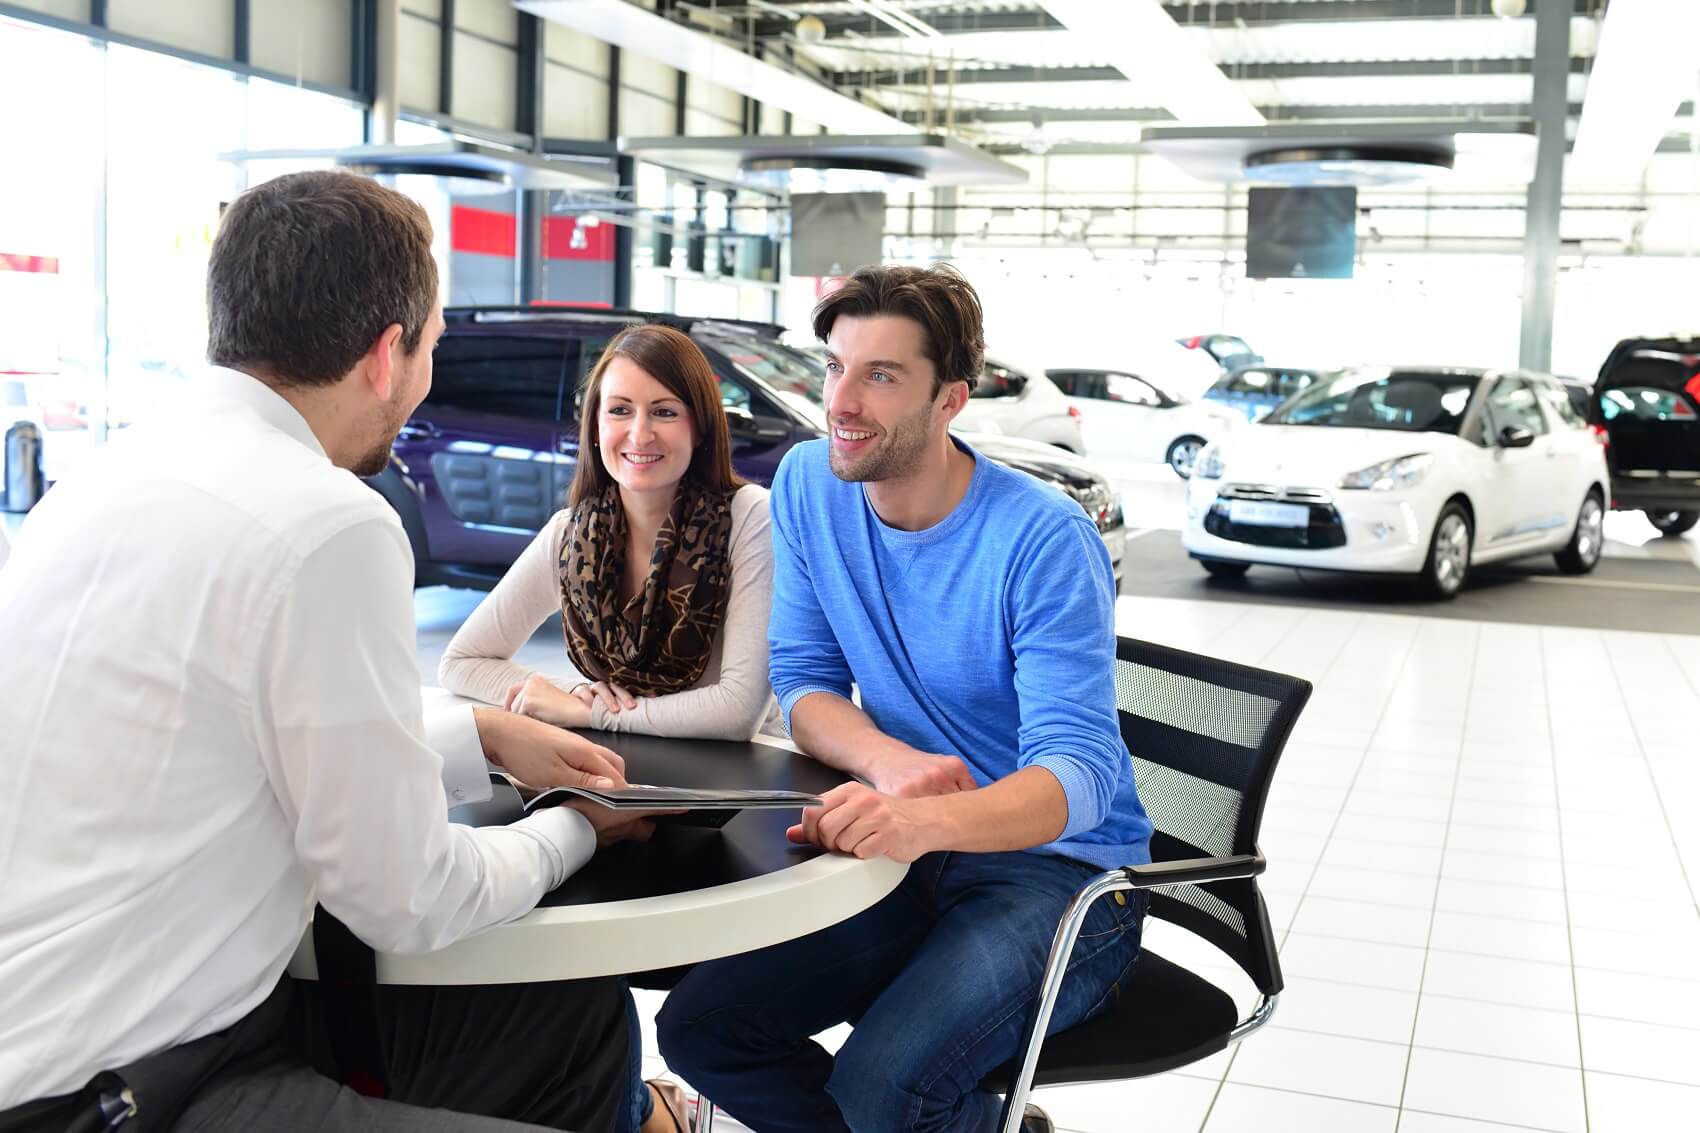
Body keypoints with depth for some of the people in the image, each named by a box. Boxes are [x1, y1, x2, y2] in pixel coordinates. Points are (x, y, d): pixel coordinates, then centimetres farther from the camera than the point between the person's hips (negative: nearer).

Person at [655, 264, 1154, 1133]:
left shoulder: (1044, 539, -20)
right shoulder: (808, 485, -2)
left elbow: (1077, 774, -26)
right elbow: (803, 683, 1)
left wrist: (933, 818, -48)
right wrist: (892, 764, -23)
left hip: (1060, 864, -6)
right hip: (910, 859, 6)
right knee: (697, 1029, -7)